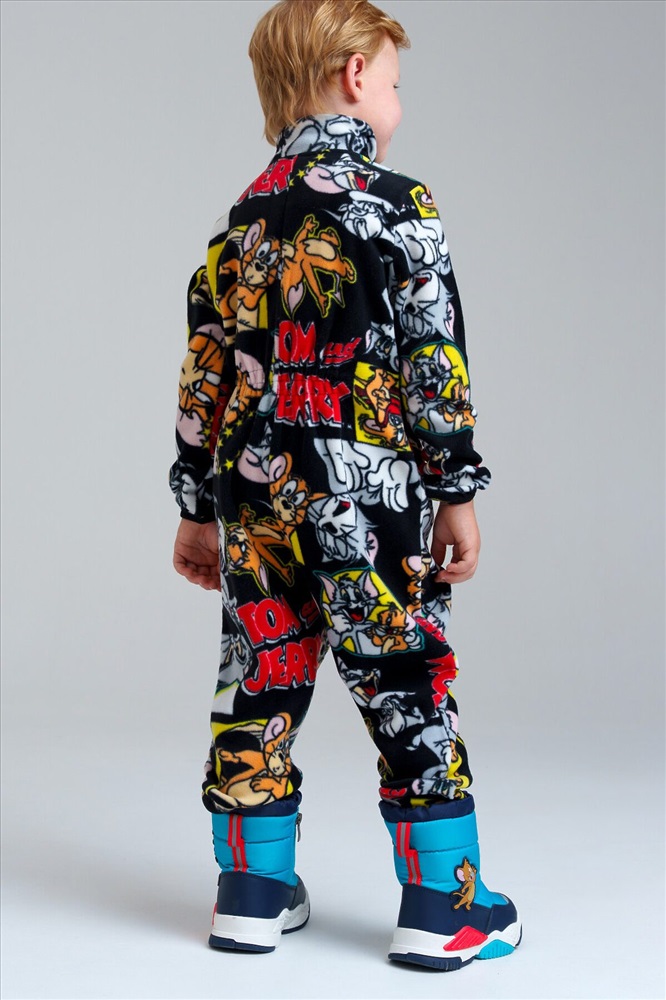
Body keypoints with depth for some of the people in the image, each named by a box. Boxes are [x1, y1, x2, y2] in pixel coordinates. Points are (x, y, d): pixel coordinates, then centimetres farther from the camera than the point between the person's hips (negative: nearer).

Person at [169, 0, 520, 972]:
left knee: (260, 681, 12)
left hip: (256, 496, 5)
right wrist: (459, 491, -4)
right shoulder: (396, 204, -6)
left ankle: (255, 895, 20)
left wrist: (199, 507, 16)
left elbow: (205, 372, 10)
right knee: (409, 686, 3)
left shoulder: (242, 217, 10)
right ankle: (443, 909, 9)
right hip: (366, 495, -5)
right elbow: (435, 364, -10)